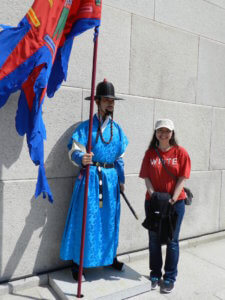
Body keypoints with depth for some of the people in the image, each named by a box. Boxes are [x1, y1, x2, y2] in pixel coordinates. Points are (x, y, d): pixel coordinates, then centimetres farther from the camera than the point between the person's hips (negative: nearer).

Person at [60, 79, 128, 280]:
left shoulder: (117, 129, 12)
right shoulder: (86, 127, -3)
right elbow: (74, 151, -10)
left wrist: (121, 179, 15)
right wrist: (82, 158, -33)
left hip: (111, 177, 5)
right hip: (91, 177, -4)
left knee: (109, 217, 12)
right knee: (86, 217, -2)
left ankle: (110, 256, 30)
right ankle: (78, 262, 12)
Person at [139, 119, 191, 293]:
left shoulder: (180, 152, -5)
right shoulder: (150, 153, 1)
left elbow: (182, 178, -7)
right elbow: (146, 177, 0)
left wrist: (172, 199, -14)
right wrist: (152, 193, -14)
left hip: (175, 202, -2)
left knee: (172, 241, 9)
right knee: (154, 239, 12)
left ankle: (170, 278, 25)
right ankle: (155, 275, 29)